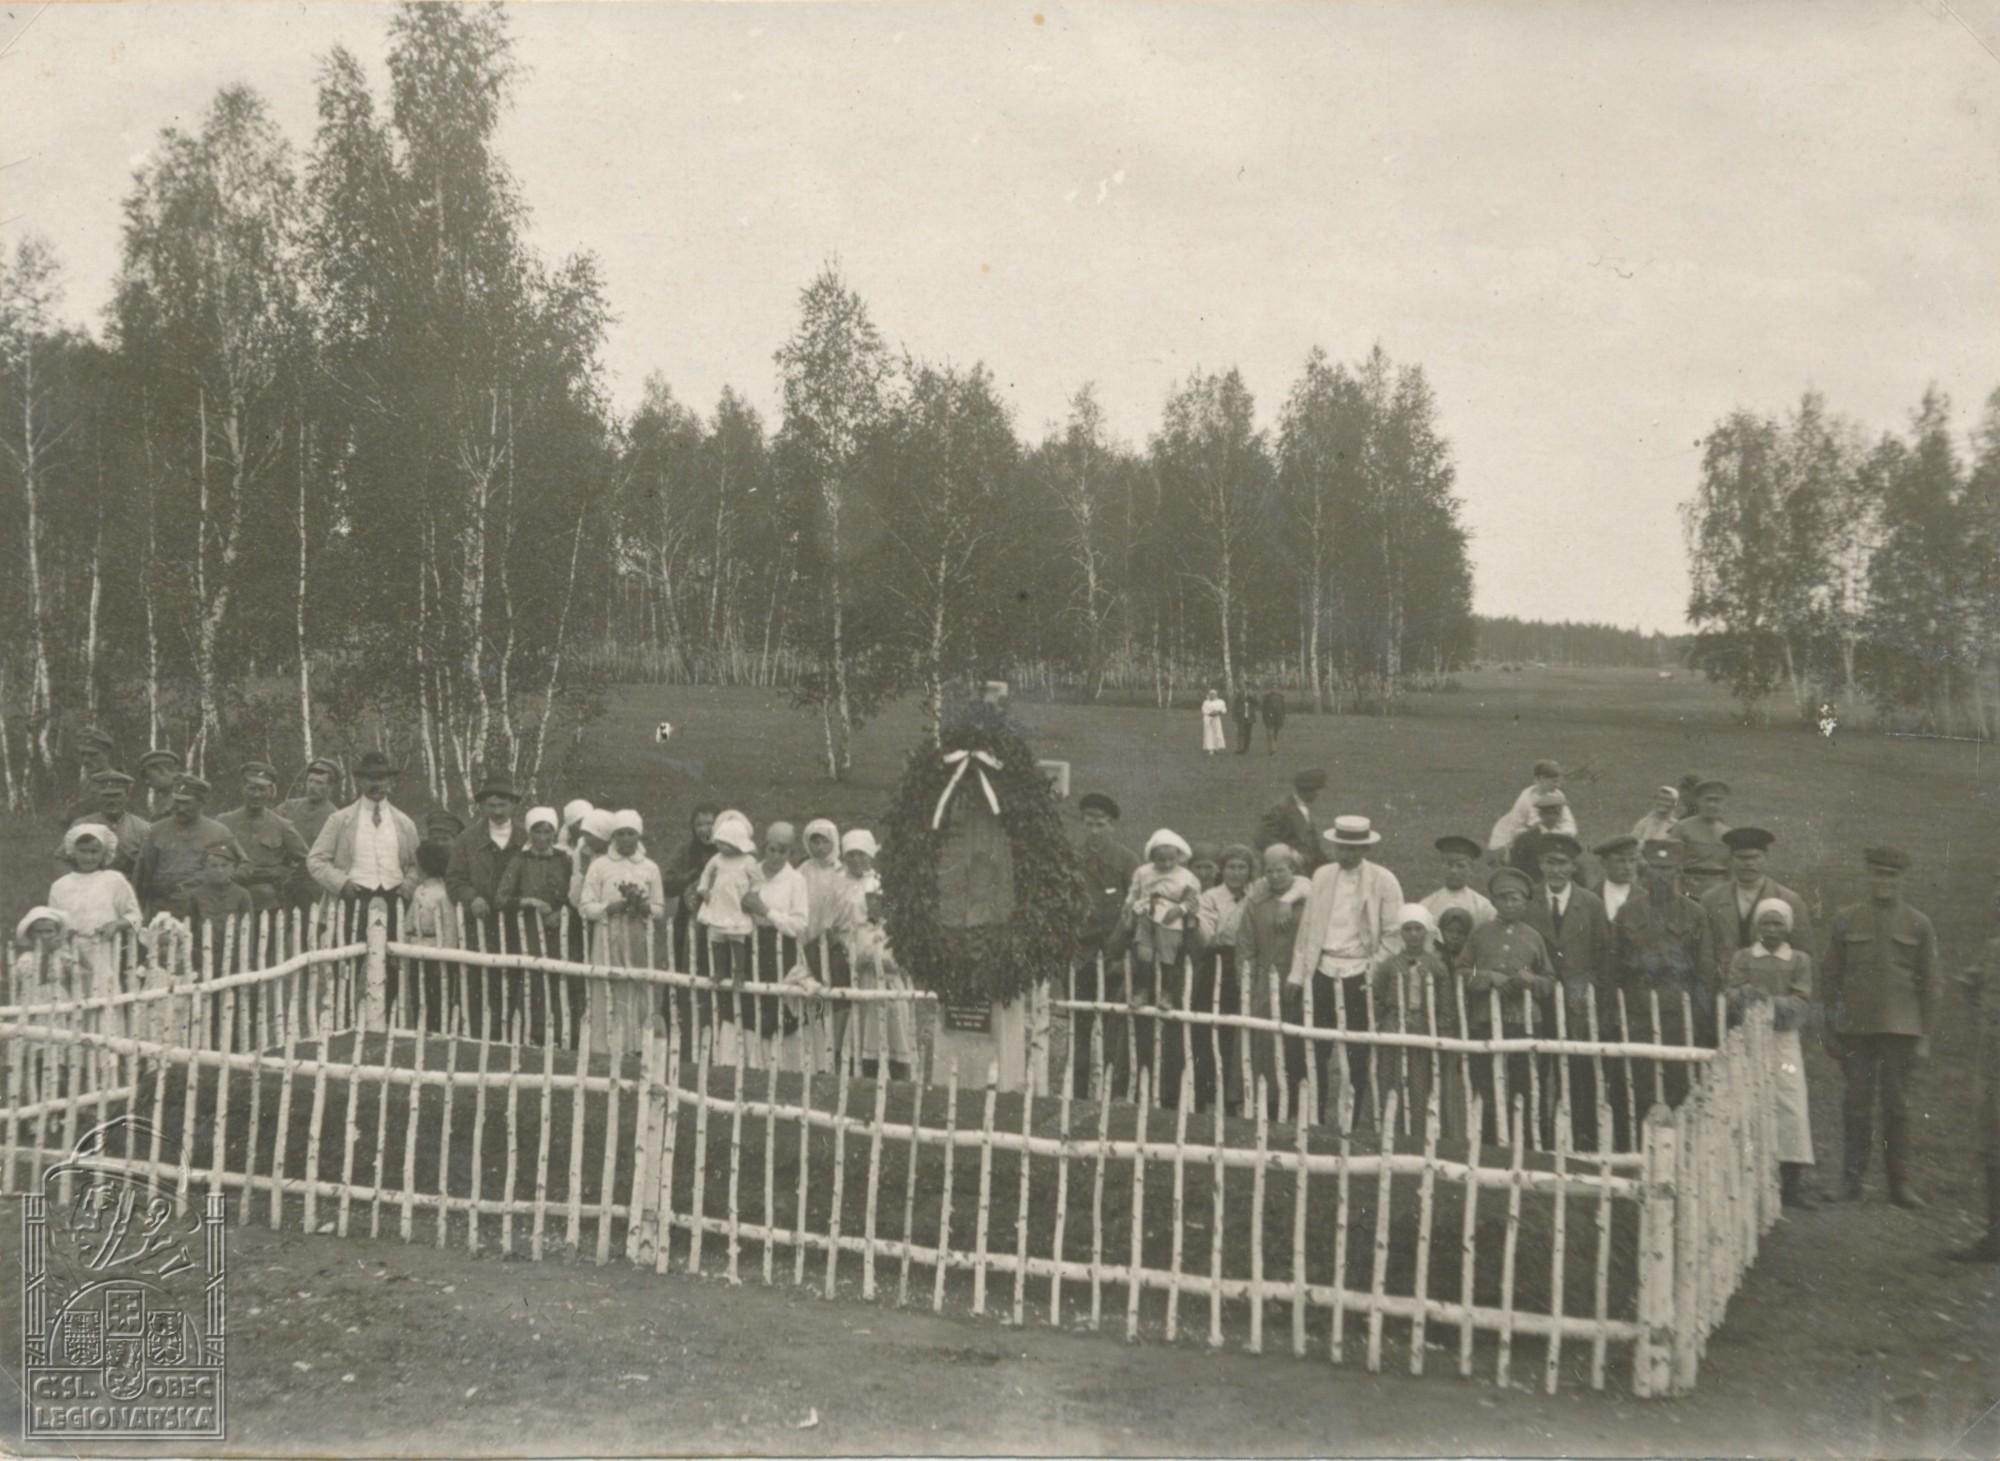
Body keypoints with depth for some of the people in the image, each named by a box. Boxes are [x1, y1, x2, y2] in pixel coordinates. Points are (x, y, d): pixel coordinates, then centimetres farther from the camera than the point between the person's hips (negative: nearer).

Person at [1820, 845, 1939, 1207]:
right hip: (1855, 1028, 0)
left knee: (1897, 1106, 2)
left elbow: (1928, 984, 8)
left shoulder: (1919, 925, 7)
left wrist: (1924, 1036, 3)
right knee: (1856, 1105, 0)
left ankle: (1900, 1183, 10)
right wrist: (1832, 1030, 4)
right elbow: (1830, 978, 8)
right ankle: (1851, 1182, 7)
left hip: (1901, 1028, 0)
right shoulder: (1845, 920, 6)